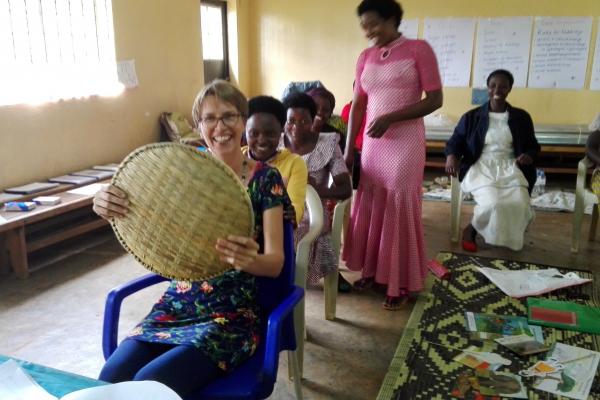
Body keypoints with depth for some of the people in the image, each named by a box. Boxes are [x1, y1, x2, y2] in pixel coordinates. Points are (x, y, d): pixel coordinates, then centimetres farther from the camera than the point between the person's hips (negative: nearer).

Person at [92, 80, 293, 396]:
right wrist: (111, 209, -23)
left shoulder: (265, 178, -5)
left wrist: (249, 260, -33)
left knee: (148, 386, -23)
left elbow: (275, 263, -10)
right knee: (109, 381, -19)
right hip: (176, 305, 3)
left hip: (232, 314, -3)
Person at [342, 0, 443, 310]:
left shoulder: (419, 49, -5)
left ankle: (402, 283, 12)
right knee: (369, 206, 8)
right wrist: (349, 150, 6)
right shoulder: (365, 58, 10)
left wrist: (390, 118, -18)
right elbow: (357, 106, 10)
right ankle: (371, 269, 25)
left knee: (400, 209, -1)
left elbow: (435, 100, -9)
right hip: (372, 142, 5)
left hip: (405, 142, -5)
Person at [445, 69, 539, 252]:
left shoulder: (522, 117, 13)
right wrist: (451, 156, -20)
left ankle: (508, 237, 3)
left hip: (510, 168, 2)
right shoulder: (471, 117, 8)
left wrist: (529, 155, -6)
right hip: (481, 167, -2)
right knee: (492, 203, -32)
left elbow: (533, 145, 19)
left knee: (519, 204, -28)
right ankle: (471, 228, -2)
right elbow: (455, 141, 4)